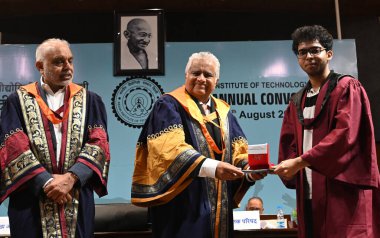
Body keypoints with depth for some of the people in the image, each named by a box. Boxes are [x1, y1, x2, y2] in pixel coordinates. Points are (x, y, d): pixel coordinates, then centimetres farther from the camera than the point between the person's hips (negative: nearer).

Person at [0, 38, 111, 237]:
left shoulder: (90, 100, 7)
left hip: (78, 202, 1)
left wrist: (71, 177, -16)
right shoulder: (18, 101, 3)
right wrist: (46, 181, -17)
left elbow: (98, 143, -3)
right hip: (31, 201, -1)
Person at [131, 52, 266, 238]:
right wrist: (212, 168, -30)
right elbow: (170, 148, -20)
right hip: (183, 205, -6)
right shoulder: (169, 106, -5)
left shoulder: (223, 112, 14)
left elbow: (238, 150, 10)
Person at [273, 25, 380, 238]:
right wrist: (288, 169, -8)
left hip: (343, 189, -5)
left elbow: (345, 133, -14)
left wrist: (300, 161, -17)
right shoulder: (297, 102, 19)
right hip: (309, 194, 6)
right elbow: (288, 144, 14)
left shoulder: (346, 87, 0)